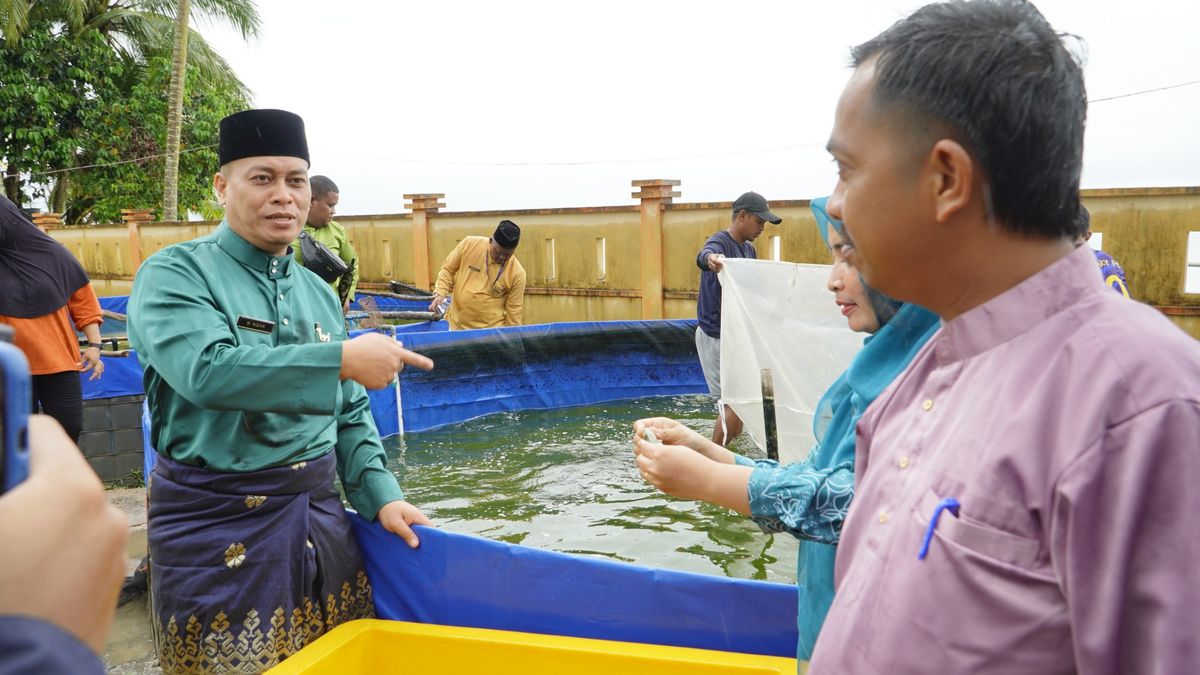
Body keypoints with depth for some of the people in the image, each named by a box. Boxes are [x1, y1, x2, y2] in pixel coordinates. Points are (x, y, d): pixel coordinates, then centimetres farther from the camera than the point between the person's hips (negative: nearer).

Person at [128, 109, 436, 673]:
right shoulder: (174, 274, -6)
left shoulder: (318, 292, 12)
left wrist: (381, 496, 4)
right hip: (218, 528, -5)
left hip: (321, 515, 6)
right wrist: (342, 359, -27)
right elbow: (207, 370, -26)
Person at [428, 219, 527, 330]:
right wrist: (440, 293, -8)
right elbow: (448, 269, 4)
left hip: (492, 331, -2)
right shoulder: (469, 245, -10)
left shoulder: (517, 272, -13)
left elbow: (514, 309, -6)